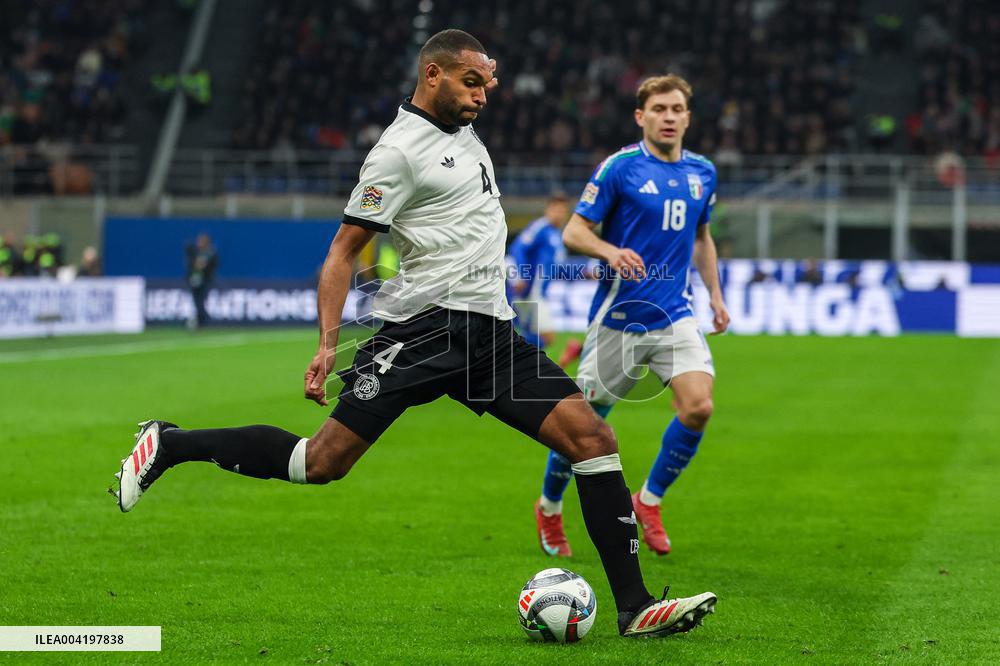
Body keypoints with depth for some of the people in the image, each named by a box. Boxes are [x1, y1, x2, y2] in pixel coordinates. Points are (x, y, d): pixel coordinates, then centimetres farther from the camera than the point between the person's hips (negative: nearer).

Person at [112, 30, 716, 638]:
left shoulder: (465, 130, 19)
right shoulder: (400, 149, -6)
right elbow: (344, 250, -7)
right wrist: (327, 345, -14)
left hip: (492, 333, 8)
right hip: (425, 327, -8)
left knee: (594, 439, -7)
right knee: (324, 461, -13)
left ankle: (635, 607, -6)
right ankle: (170, 445, 7)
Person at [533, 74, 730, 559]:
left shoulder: (702, 172, 8)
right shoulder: (619, 167, -9)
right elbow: (573, 232, -9)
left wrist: (715, 293, 17)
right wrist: (610, 251, -28)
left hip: (675, 316, 4)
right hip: (618, 316, -4)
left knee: (698, 406, -15)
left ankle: (649, 500, 6)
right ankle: (549, 507, 30)